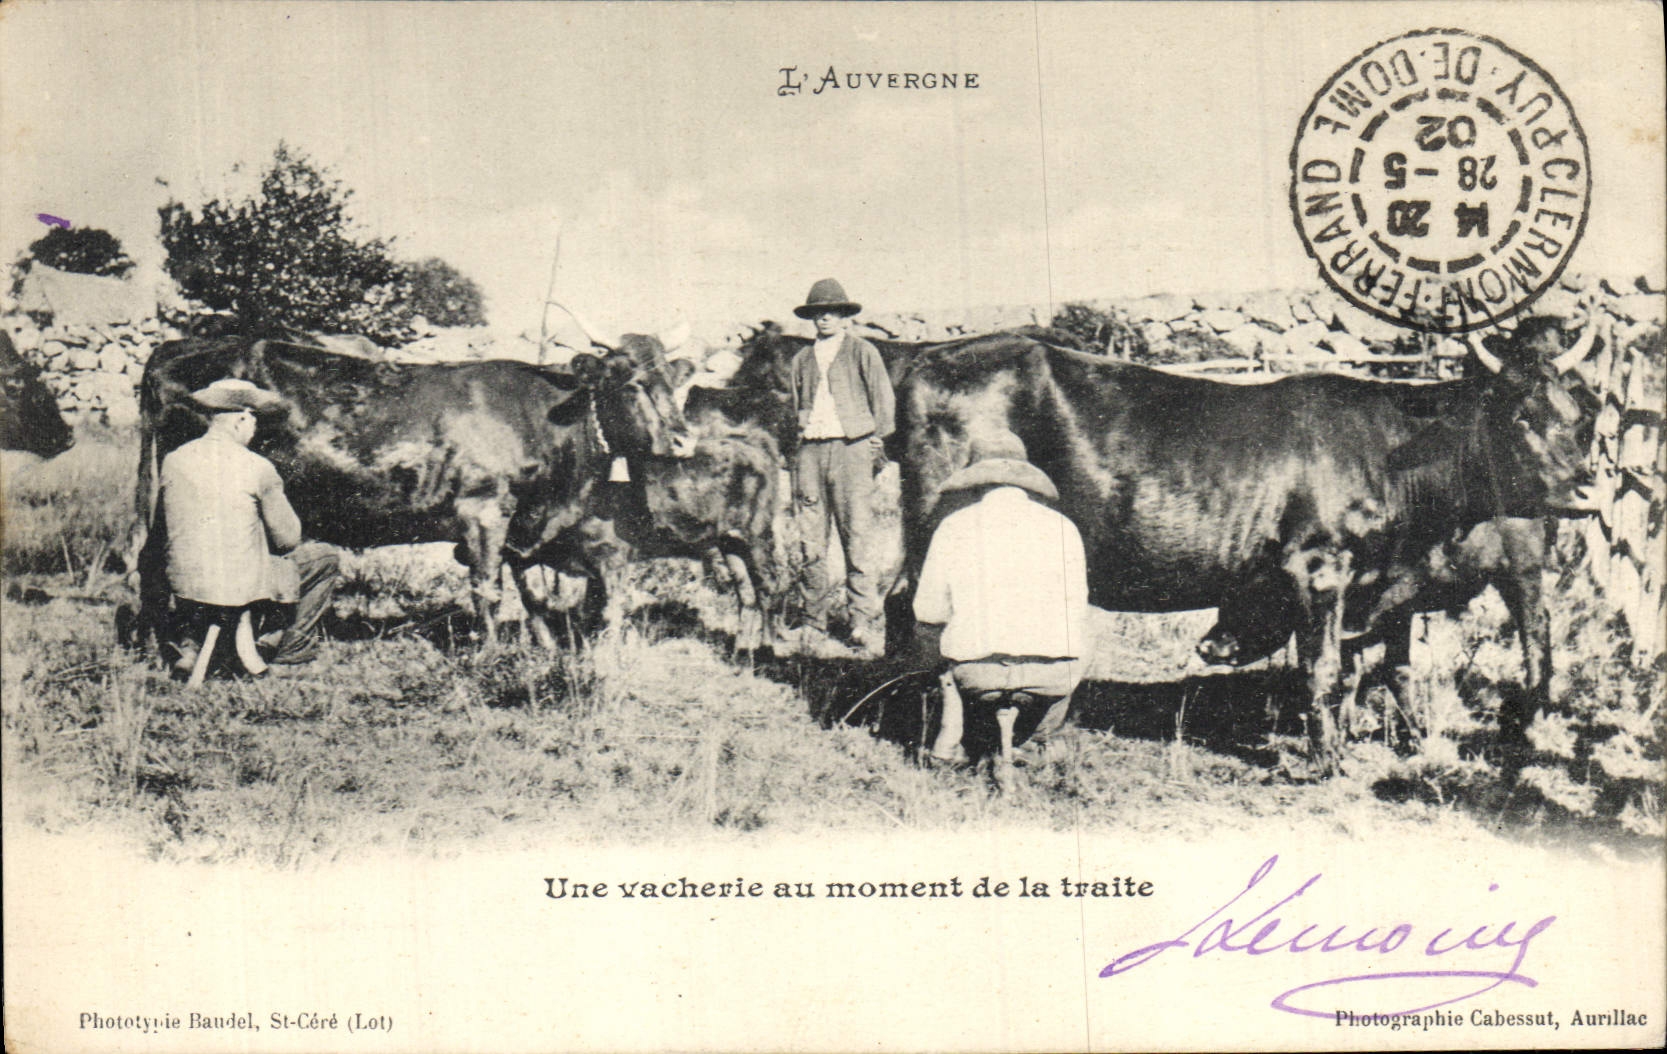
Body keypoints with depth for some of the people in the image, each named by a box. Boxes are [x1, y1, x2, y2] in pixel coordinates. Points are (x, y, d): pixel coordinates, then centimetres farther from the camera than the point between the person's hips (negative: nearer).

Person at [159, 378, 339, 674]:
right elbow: (287, 539, -6)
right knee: (326, 558, 16)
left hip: (184, 583, 5)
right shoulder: (258, 468, -12)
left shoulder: (173, 461, 1)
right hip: (241, 587, -5)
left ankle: (188, 643, 26)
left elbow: (169, 526, 14)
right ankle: (292, 646, 23)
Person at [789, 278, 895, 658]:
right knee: (811, 542, 3)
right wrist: (801, 438, 11)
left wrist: (876, 441, -1)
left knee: (858, 539, -8)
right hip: (810, 450, 4)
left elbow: (884, 399, 5)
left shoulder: (862, 352, 6)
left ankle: (867, 630, -8)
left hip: (850, 448, -4)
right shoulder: (802, 359, 18)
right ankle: (815, 627, 12)